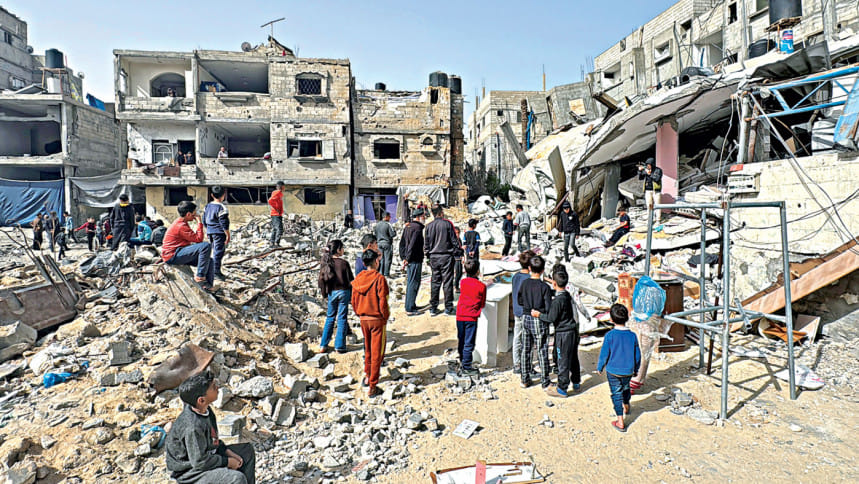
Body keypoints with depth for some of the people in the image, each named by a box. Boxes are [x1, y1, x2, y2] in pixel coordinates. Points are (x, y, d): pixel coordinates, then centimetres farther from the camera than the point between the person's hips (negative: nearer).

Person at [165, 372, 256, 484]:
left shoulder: (205, 410, -5)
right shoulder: (193, 426, -32)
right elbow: (199, 462, -25)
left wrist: (227, 452, 0)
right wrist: (227, 462, -15)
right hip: (189, 472, -9)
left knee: (247, 450, 13)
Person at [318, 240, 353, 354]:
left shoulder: (325, 263, -3)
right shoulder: (344, 263, -14)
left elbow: (321, 280, 2)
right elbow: (350, 280, -9)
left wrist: (324, 293, 14)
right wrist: (352, 293, 5)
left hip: (331, 293, 4)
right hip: (343, 292, -3)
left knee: (330, 318, 17)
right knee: (342, 319, 6)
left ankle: (323, 345, 17)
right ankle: (339, 346, 10)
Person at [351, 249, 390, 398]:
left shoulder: (358, 279, 0)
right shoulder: (379, 278, -17)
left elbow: (354, 301, 6)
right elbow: (383, 302, -17)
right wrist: (385, 316, -3)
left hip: (363, 319, 5)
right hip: (377, 319, -5)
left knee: (368, 349, 24)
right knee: (377, 353, 3)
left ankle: (367, 376, 36)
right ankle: (372, 387, 7)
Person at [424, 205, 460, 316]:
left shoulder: (429, 226, 2)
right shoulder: (447, 223, -8)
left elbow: (426, 244, 6)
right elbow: (454, 241, -5)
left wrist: (429, 256, 16)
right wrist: (453, 249, 12)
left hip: (434, 257, 4)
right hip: (446, 256, -4)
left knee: (435, 282, 10)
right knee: (447, 282, 2)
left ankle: (433, 308, 13)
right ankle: (448, 308, 6)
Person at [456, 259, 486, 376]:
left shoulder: (463, 282, 3)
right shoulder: (481, 286, -8)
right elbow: (482, 304, 0)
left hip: (460, 316, 5)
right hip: (471, 317, -5)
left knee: (461, 341, 16)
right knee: (469, 343, 0)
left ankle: (462, 362, 29)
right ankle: (466, 367, 2)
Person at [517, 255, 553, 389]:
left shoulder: (524, 283, -4)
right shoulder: (545, 287, -16)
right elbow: (548, 308, -17)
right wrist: (538, 311, 0)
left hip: (526, 318, 4)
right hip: (539, 322, -4)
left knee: (525, 350, 13)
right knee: (542, 351, 7)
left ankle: (525, 380, 22)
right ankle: (545, 381, 16)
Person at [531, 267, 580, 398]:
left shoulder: (557, 300, -22)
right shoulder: (568, 295, 4)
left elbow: (551, 318, -18)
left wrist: (538, 315, -4)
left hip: (563, 334, -8)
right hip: (573, 330, 9)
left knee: (563, 360, 1)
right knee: (573, 358, 20)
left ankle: (562, 389, 10)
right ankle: (576, 383, 35)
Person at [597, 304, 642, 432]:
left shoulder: (609, 335, -18)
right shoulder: (632, 335, -9)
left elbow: (604, 354, -11)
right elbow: (637, 355, 1)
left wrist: (600, 367, 5)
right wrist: (635, 369, 17)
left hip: (613, 371, -3)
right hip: (628, 371, 3)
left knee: (616, 393, 6)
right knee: (626, 387, 29)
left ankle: (620, 422, 7)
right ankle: (626, 406, 55)